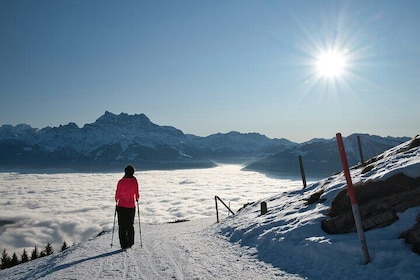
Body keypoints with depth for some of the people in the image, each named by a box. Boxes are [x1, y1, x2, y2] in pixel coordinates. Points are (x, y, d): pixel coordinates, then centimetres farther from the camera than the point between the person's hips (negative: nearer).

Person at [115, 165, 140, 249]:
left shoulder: (120, 182, -10)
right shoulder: (134, 181, -10)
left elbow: (117, 194, -1)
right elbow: (136, 193, -3)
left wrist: (117, 200, 19)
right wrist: (137, 199, 18)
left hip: (121, 207, -1)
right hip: (131, 207, 1)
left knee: (122, 226, 9)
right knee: (130, 226, 17)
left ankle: (124, 245, 7)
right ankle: (130, 243, 24)